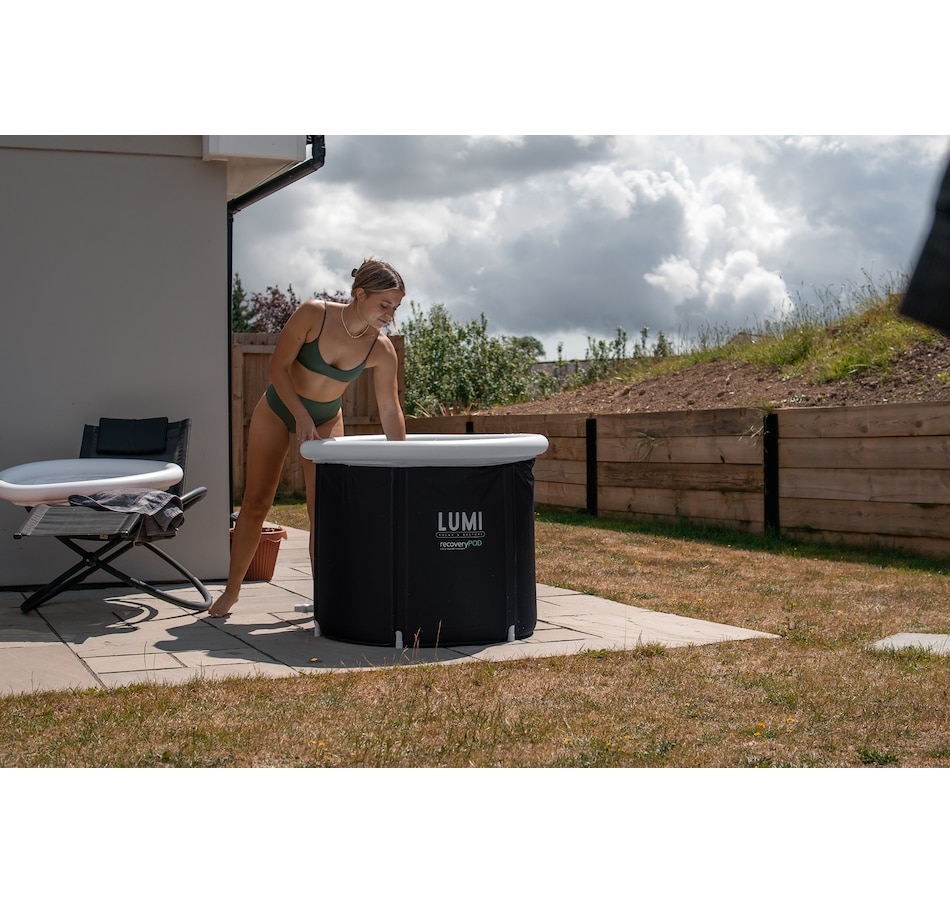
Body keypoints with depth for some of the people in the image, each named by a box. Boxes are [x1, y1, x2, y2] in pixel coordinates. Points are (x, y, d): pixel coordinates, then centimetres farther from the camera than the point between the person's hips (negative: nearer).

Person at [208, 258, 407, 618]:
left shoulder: (381, 350, -19)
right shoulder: (314, 314, -27)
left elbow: (390, 411, -12)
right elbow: (278, 367, -21)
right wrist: (302, 416, -29)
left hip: (326, 421, 2)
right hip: (277, 411, -1)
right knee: (255, 503, 1)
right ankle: (232, 590, 14)